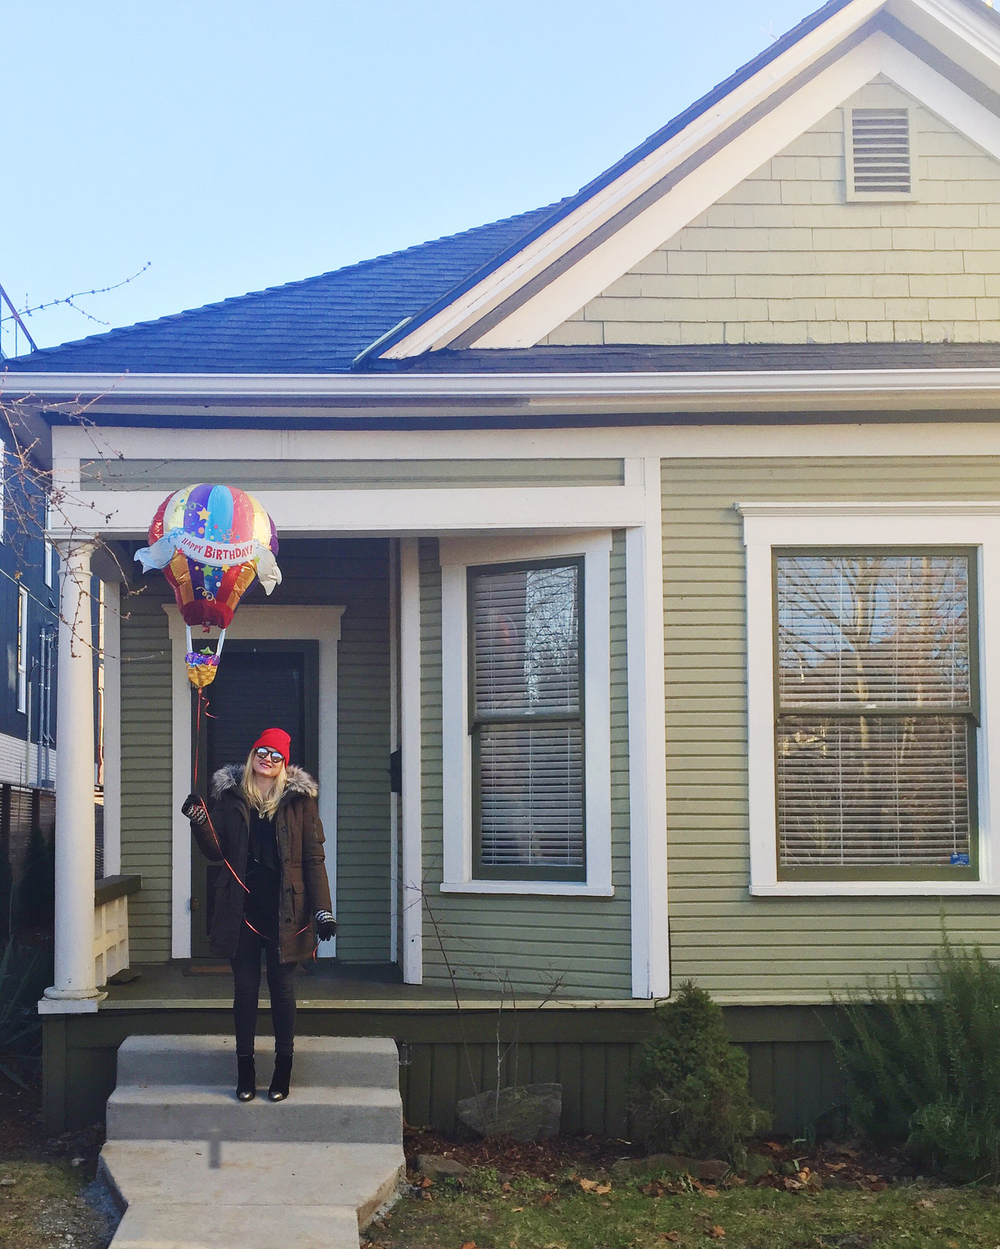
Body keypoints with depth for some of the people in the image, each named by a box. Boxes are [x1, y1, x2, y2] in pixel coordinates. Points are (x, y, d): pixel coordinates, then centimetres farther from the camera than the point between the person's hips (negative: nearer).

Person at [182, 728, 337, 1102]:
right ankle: (245, 1071, 13)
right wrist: (200, 821, -15)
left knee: (282, 987, 4)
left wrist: (322, 909, -7)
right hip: (242, 908, 1)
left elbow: (314, 858, 0)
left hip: (284, 909, -1)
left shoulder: (299, 799, 3)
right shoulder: (230, 796, 7)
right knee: (245, 989, 6)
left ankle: (283, 1071, 12)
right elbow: (216, 852, 4)